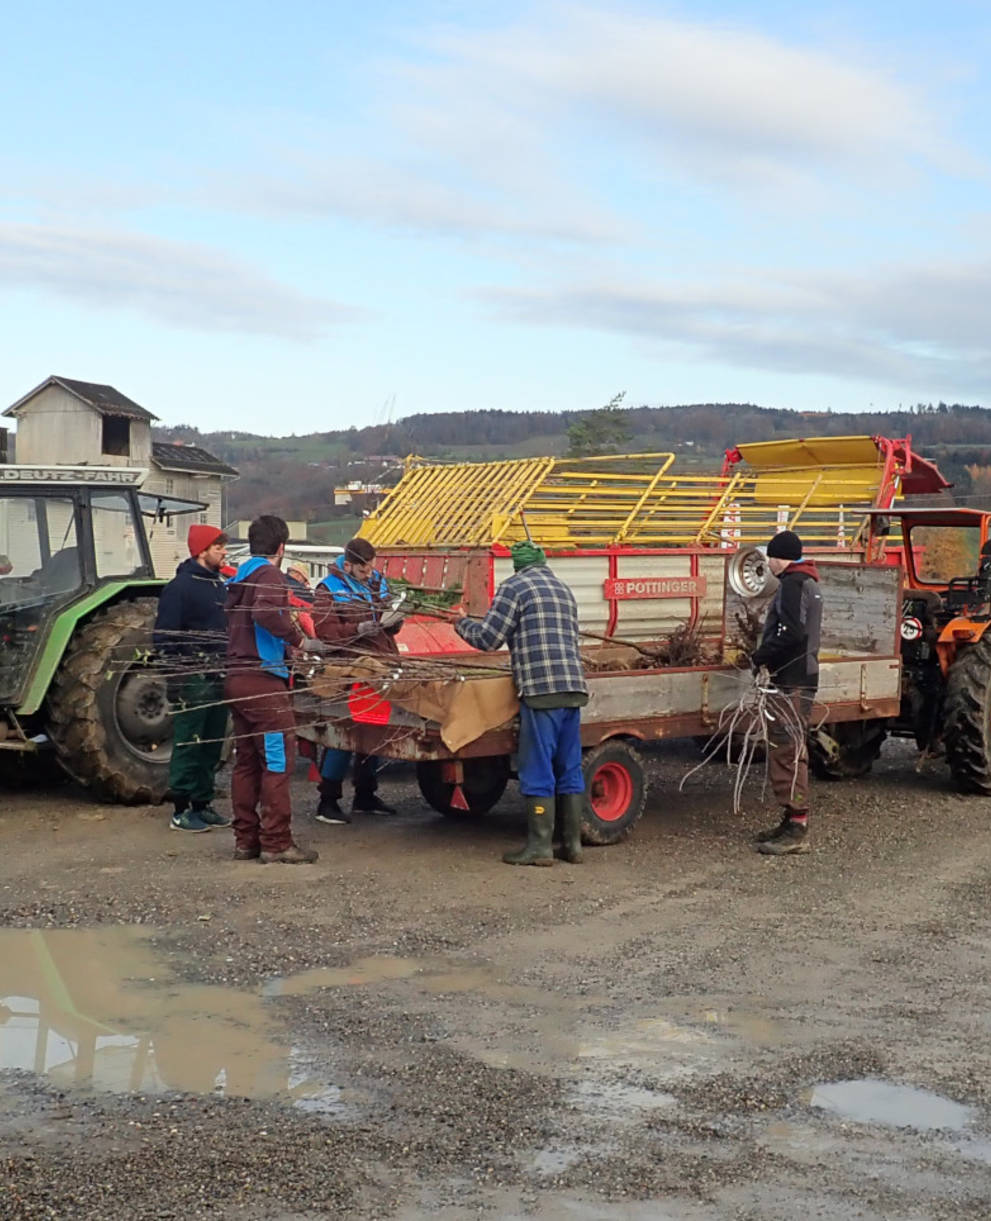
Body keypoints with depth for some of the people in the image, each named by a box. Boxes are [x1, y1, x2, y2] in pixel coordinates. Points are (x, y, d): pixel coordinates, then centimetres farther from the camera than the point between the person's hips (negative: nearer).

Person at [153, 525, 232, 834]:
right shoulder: (180, 587, -10)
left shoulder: (220, 585, 15)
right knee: (188, 746, -3)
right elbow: (165, 637, -14)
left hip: (218, 678, 8)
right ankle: (181, 810, 4)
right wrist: (178, 673, -17)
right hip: (192, 680, -8)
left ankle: (202, 803, 21)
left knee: (212, 746, 12)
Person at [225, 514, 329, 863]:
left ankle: (246, 840, 15)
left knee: (246, 762, 12)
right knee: (277, 761, -5)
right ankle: (276, 843, -4)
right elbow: (265, 612, -27)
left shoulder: (239, 577, 20)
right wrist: (301, 641, -20)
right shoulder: (268, 574, -8)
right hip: (263, 679, -9)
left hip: (237, 677, 9)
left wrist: (287, 650, 32)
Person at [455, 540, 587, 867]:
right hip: (574, 687, 7)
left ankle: (539, 846, -1)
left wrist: (462, 623, 17)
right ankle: (572, 843, 13)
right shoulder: (563, 588, 22)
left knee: (538, 772, -3)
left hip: (541, 690, -7)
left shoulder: (514, 586, 0)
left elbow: (488, 638, -2)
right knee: (569, 769, 11)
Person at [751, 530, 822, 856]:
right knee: (788, 750, 16)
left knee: (787, 751, -10)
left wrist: (761, 657, -15)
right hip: (801, 676, 11)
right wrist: (767, 657, 14)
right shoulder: (808, 582, 19)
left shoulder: (792, 584, -13)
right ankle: (792, 821, 23)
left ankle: (797, 830, -10)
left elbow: (790, 632, -25)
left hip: (791, 681, -11)